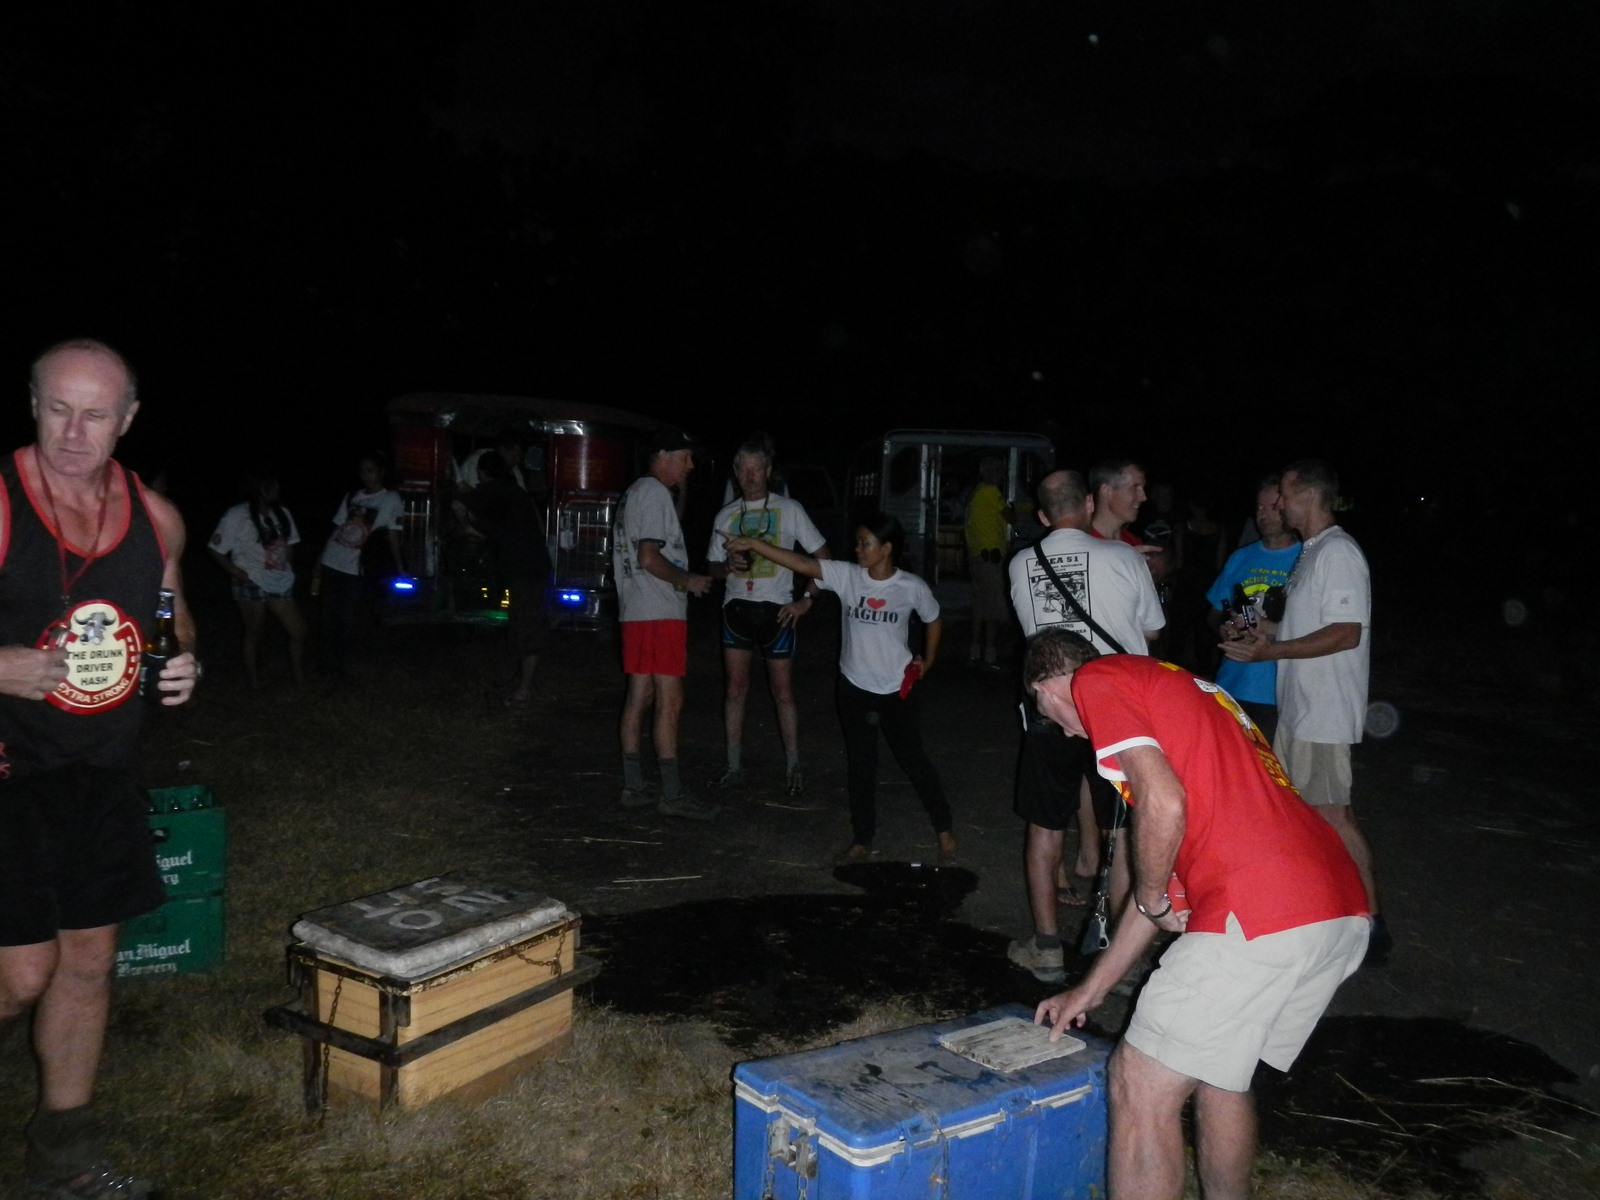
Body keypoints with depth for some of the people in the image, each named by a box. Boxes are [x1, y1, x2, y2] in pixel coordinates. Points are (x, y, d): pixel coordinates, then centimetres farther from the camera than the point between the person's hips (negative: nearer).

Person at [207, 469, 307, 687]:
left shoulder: (282, 513, 4)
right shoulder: (237, 516, -11)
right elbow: (214, 549, -9)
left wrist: (289, 568, 5)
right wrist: (238, 573, -13)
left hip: (280, 584, 5)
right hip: (252, 585, -5)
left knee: (299, 631, 5)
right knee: (254, 635, 7)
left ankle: (300, 679, 20)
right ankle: (255, 683, 21)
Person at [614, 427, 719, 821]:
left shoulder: (634, 492, 19)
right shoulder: (654, 494, -12)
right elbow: (649, 557, -20)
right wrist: (688, 580, -9)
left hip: (635, 611, 10)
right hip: (660, 613, -10)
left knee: (639, 696, 10)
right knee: (669, 701, -7)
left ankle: (633, 786, 13)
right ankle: (672, 794, -4)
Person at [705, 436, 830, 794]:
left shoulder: (789, 509, 0)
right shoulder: (726, 515, 9)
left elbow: (822, 556, 2)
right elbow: (714, 567, 14)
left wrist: (807, 599, -7)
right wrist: (729, 566, -10)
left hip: (775, 609, -3)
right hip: (737, 607, 3)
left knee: (783, 692, 0)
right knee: (736, 688, 3)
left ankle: (793, 769, 9)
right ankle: (734, 766, 11)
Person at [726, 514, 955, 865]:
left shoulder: (912, 587, -11)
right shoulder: (847, 576, -8)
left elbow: (934, 620, 7)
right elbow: (803, 563, -17)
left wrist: (927, 662, 8)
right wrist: (754, 544, -25)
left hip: (896, 690, -2)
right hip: (854, 687, 3)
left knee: (912, 758, 9)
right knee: (860, 765, 10)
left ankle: (943, 829, 28)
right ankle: (862, 841, 22)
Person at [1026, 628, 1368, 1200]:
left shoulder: (1095, 681, 2)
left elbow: (1163, 807, -16)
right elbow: (1168, 866, 30)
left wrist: (1153, 901, 4)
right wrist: (1090, 990, 33)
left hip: (1260, 915, -9)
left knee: (1139, 1086, 4)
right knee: (1221, 1076, 26)